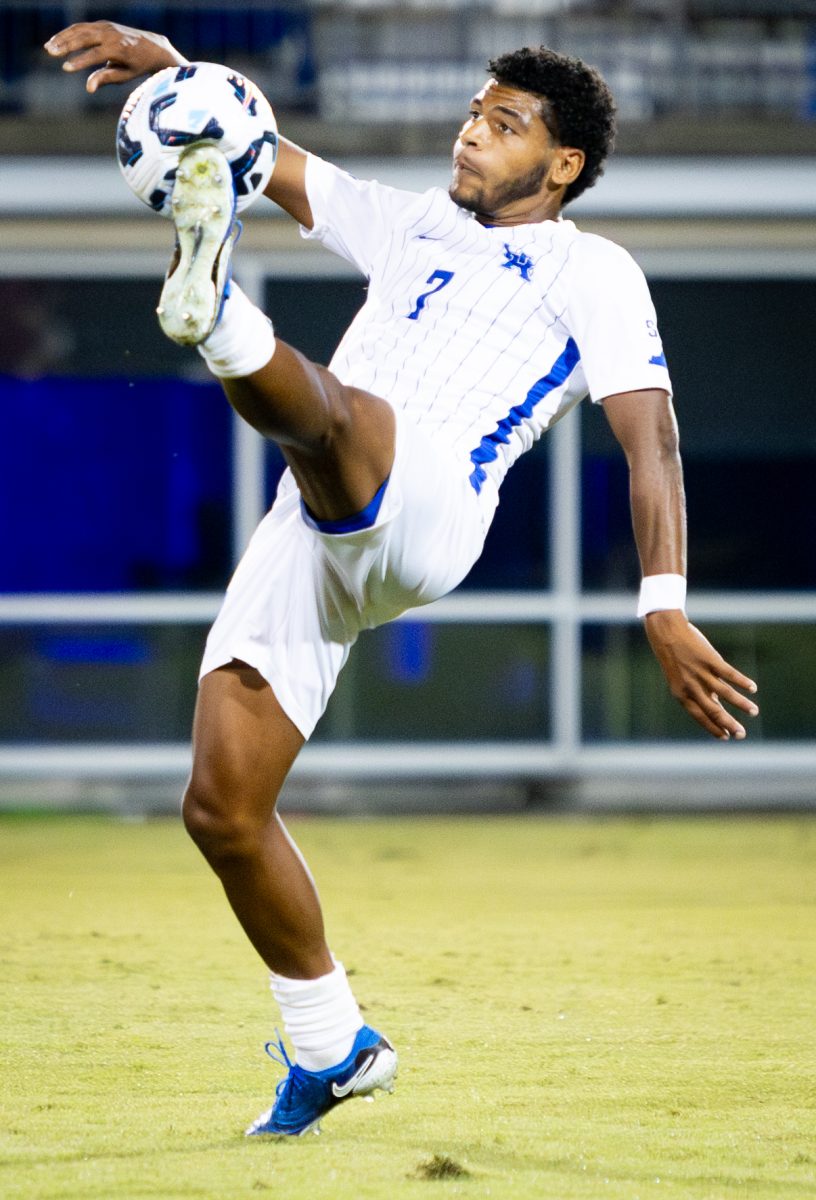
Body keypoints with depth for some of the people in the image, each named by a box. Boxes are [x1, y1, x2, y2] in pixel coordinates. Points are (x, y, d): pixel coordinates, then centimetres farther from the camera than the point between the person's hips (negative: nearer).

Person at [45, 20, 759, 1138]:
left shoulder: (592, 271, 14)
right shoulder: (412, 226, 32)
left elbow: (649, 436, 2)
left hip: (427, 517, -6)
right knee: (222, 807, 0)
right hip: (308, 538, 6)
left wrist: (665, 609, -12)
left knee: (324, 407, -37)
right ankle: (330, 1047, 14)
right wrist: (172, 67, 10)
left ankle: (219, 316, -72)